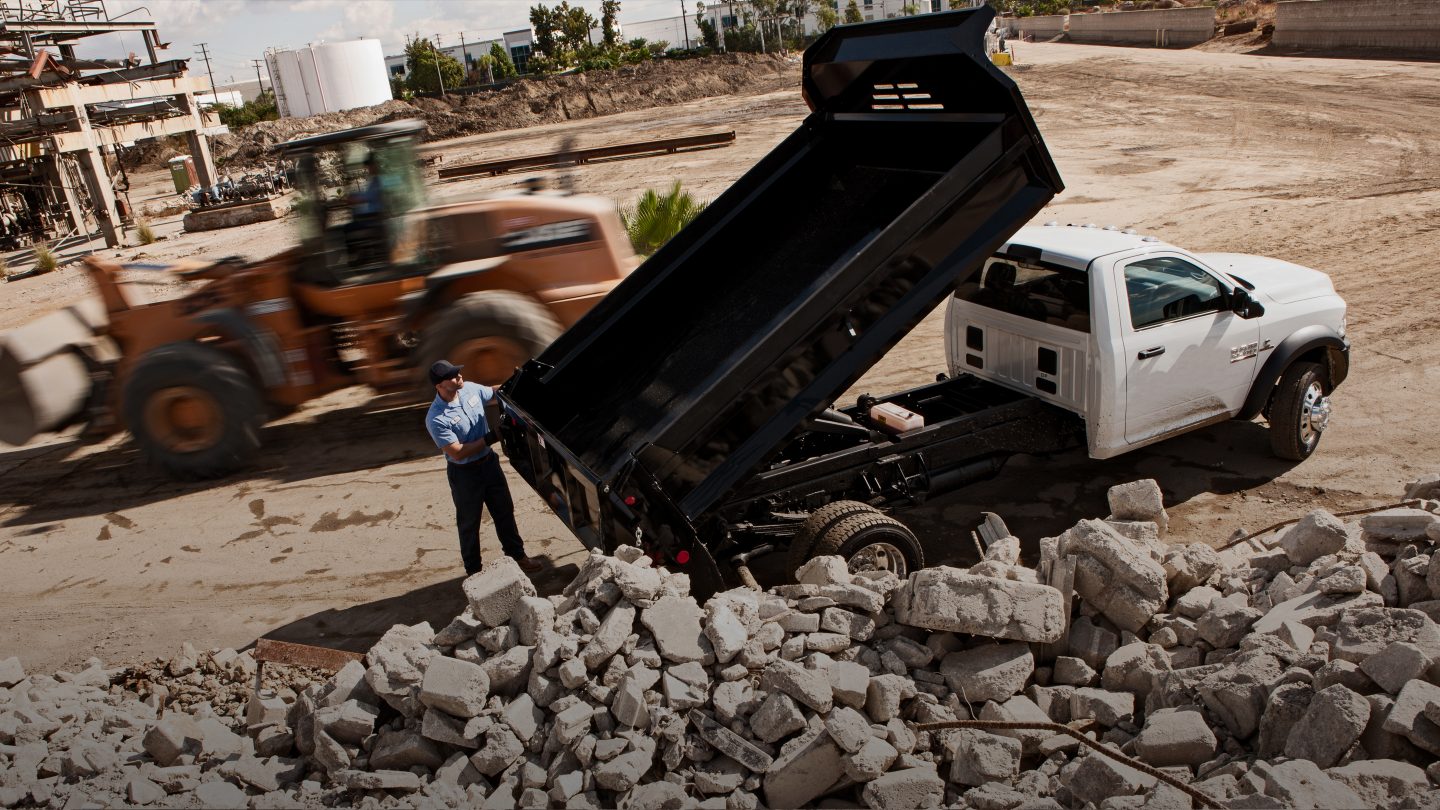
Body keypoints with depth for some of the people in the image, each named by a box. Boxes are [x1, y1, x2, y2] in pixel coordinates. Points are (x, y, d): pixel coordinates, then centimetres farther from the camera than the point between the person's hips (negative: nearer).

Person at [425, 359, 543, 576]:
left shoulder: (470, 389, -9)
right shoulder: (436, 419, -26)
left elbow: (497, 395, 11)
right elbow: (457, 453, -25)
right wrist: (489, 438, -28)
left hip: (489, 461, 6)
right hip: (464, 473, -6)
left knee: (505, 512, 19)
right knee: (469, 524, 12)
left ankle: (516, 556, 38)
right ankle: (473, 571, 31)